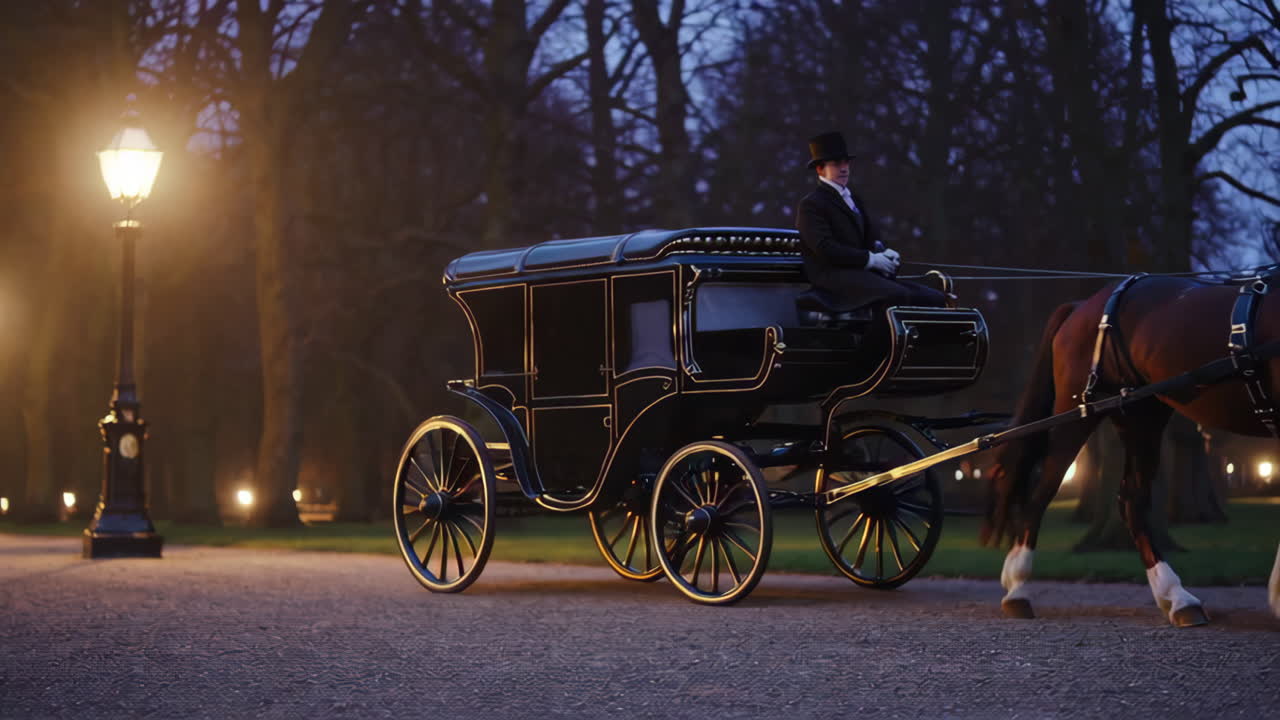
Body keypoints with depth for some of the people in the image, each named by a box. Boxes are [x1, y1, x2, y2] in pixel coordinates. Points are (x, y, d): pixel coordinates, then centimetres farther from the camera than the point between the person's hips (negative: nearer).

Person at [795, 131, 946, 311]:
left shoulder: (854, 200, 25)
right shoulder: (810, 206, -3)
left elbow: (872, 238, 19)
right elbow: (825, 248, -15)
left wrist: (884, 253, -6)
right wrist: (870, 259, -17)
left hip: (863, 274, 8)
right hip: (834, 277, -8)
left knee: (935, 299, -8)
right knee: (899, 295, -31)